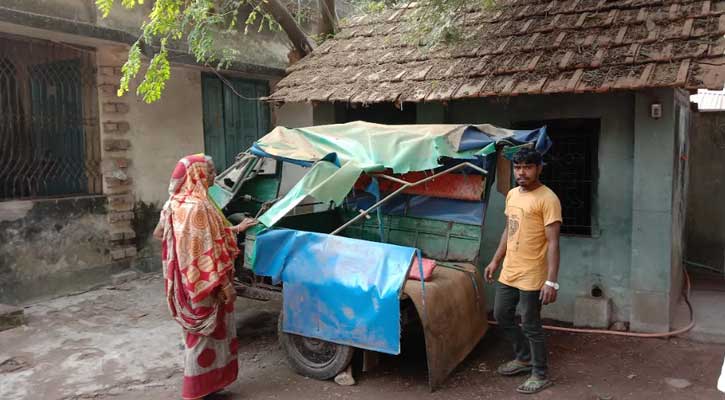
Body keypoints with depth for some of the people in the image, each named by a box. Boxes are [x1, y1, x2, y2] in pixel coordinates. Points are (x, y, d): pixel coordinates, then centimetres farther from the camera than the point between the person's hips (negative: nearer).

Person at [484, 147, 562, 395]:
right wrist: (495, 261, 19)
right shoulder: (512, 194, 8)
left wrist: (552, 281, -23)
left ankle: (540, 375, 22)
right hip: (508, 272, 8)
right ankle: (524, 358, 39)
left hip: (531, 277, -8)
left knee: (531, 326, 3)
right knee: (501, 316, 18)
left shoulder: (547, 199, -16)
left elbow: (553, 243, -19)